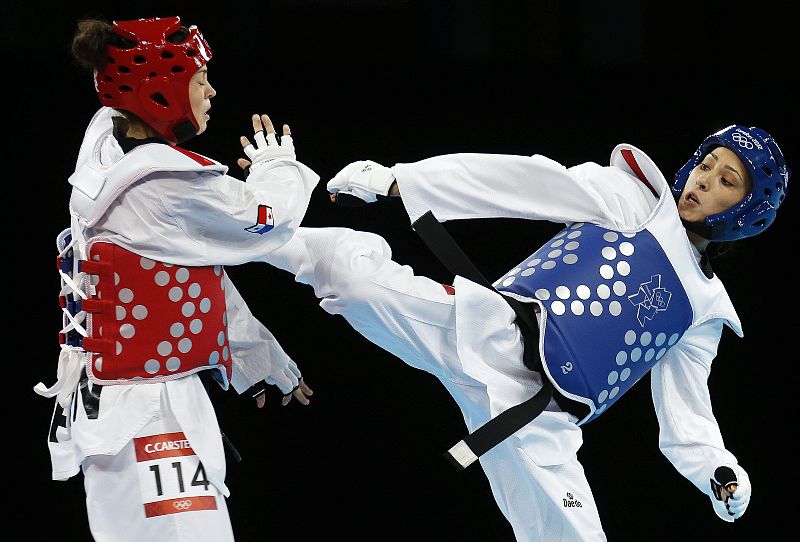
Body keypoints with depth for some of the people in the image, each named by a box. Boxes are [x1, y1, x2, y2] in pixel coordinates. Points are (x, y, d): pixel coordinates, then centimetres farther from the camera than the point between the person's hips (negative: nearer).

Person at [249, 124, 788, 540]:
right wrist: (394, 179, -9)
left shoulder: (704, 309, 19)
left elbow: (685, 417, 19)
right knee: (356, 260, -25)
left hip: (535, 417, 3)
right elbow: (523, 181, -1)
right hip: (485, 331, -3)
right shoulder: (628, 197, 10)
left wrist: (718, 472, -3)